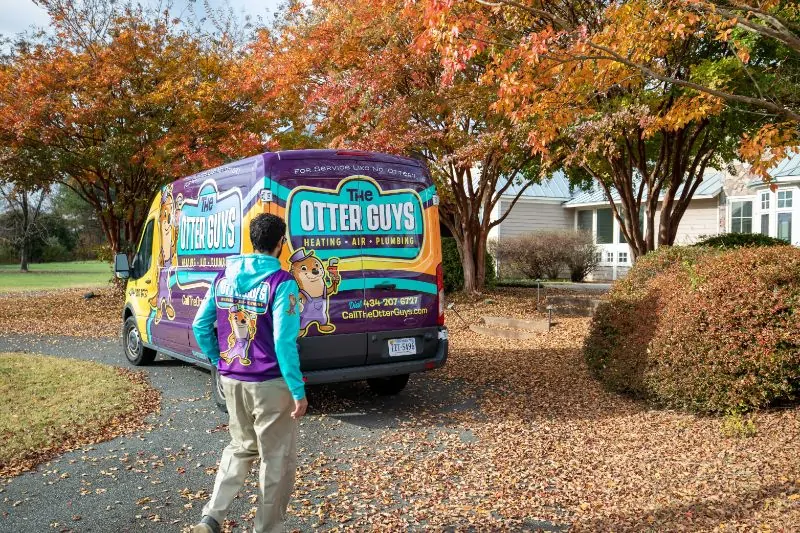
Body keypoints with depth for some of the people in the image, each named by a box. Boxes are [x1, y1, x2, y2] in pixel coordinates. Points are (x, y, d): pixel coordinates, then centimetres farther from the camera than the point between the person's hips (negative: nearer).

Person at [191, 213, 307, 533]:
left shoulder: (224, 277, 2)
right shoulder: (281, 283, -16)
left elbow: (200, 326, 6)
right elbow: (284, 342, -20)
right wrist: (298, 392, -14)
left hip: (231, 380, 6)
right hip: (270, 384, -6)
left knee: (241, 447, 26)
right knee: (277, 459, 10)